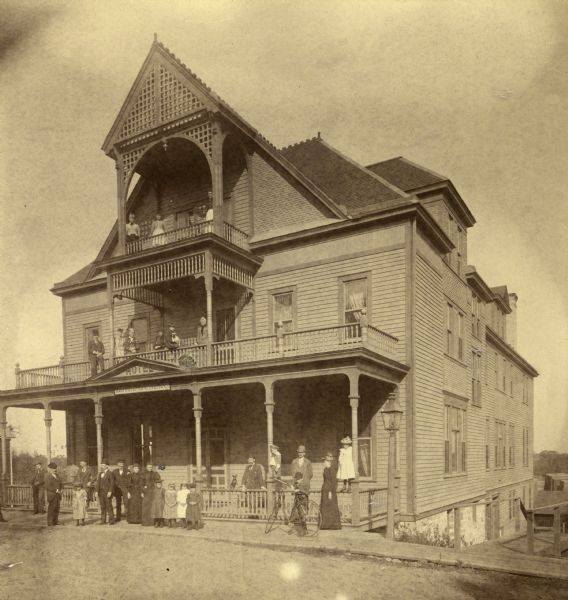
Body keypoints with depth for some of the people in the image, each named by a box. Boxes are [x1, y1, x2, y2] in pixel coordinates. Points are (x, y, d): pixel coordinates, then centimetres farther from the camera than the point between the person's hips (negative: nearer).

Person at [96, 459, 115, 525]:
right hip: (101, 492, 6)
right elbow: (98, 483, 13)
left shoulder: (110, 473, -5)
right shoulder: (100, 474, 15)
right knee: (102, 507, 6)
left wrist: (110, 492, -17)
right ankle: (103, 521, 10)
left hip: (107, 492, -6)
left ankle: (111, 521, 0)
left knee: (109, 506, -6)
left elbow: (112, 483, -10)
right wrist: (97, 491, 4)